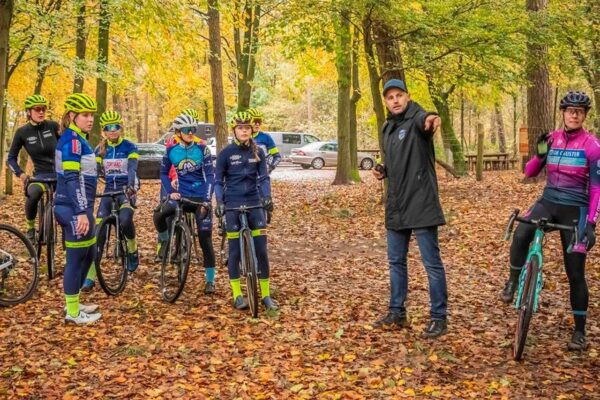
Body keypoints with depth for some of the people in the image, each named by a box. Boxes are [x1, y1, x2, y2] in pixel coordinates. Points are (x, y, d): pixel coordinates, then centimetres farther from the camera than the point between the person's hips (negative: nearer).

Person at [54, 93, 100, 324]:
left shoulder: (77, 138, 15)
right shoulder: (72, 139, -15)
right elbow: (71, 178, -23)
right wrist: (81, 212, -26)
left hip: (76, 206, 10)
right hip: (74, 208, -10)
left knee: (88, 255, 17)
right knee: (76, 258, -1)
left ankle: (73, 304, 27)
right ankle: (72, 312, 10)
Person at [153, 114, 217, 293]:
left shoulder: (202, 149, -6)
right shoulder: (171, 151, -1)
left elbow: (210, 175, -8)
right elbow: (163, 173, 10)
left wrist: (207, 199, -18)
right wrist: (170, 192, -5)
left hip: (200, 197, -2)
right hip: (181, 195, 2)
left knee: (205, 239, -4)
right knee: (159, 215, -26)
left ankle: (210, 280, 6)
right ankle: (164, 241, 5)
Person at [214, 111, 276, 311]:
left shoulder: (258, 152, 5)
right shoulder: (225, 153, -2)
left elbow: (264, 178, 1)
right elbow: (218, 181, 1)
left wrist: (267, 197, -16)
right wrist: (219, 202, -14)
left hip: (254, 203, 2)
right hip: (233, 204, -2)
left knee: (261, 249, -1)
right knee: (235, 250, -1)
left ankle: (266, 294, 8)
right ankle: (237, 295, 7)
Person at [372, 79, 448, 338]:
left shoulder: (416, 119, -10)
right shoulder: (387, 129, 14)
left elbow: (424, 120, -37)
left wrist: (431, 119, -61)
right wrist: (383, 172, 6)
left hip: (420, 204, -8)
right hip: (396, 206, 8)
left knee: (432, 263, -1)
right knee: (396, 262, 16)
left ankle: (439, 319, 8)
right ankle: (397, 313, 28)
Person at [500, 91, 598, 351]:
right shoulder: (552, 139, 5)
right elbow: (529, 172, 8)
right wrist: (540, 154, -12)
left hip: (575, 209, -2)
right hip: (548, 201, 3)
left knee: (575, 274, 1)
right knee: (521, 235, -31)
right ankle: (513, 282, -6)